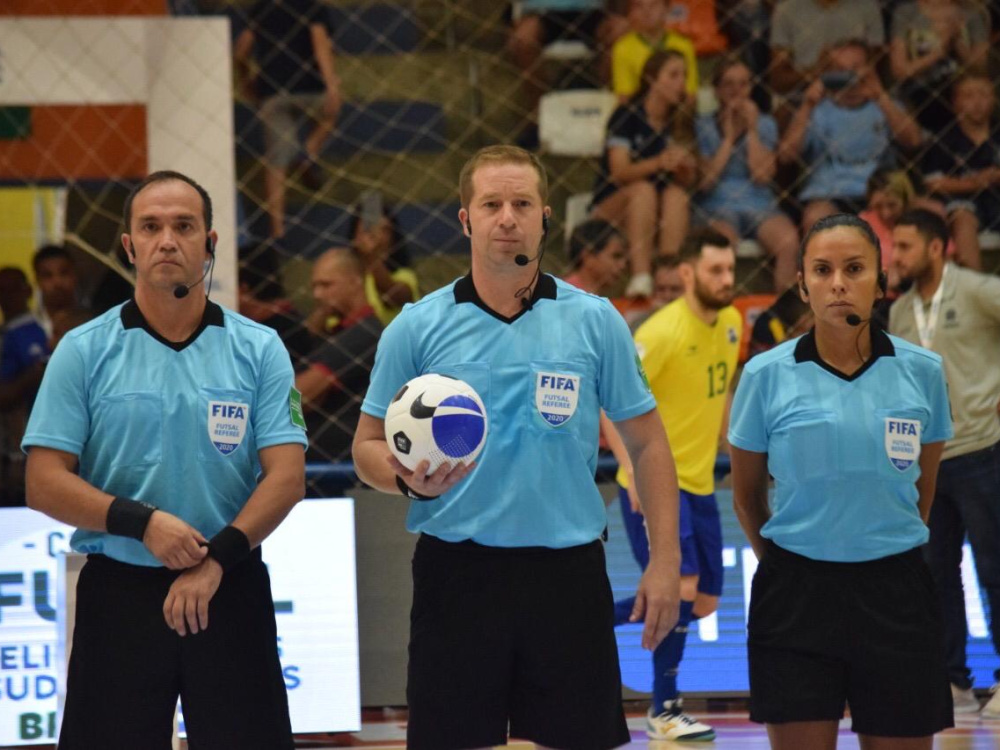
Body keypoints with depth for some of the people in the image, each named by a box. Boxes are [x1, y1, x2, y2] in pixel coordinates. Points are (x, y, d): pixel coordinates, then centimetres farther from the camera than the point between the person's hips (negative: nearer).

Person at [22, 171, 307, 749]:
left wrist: (217, 558, -16)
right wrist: (142, 522, -17)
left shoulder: (259, 349, 4)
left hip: (229, 590, 1)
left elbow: (286, 474, -3)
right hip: (118, 591, 0)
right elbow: (45, 484, -3)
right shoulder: (84, 351, 2)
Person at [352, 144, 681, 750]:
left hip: (567, 575, 0)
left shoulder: (596, 323, 5)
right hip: (456, 573, 0)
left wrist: (664, 562, 0)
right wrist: (407, 477, -15)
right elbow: (369, 446, 8)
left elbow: (647, 443, 8)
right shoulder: (417, 328, 3)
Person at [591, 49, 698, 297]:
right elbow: (620, 172, -18)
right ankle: (640, 278, -48)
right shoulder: (626, 117, -6)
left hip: (660, 212, 4)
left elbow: (688, 182, 4)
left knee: (676, 195, -28)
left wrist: (686, 167, -20)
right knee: (643, 189, -34)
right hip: (613, 207, -3)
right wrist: (659, 162, -35)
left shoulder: (680, 123, 8)